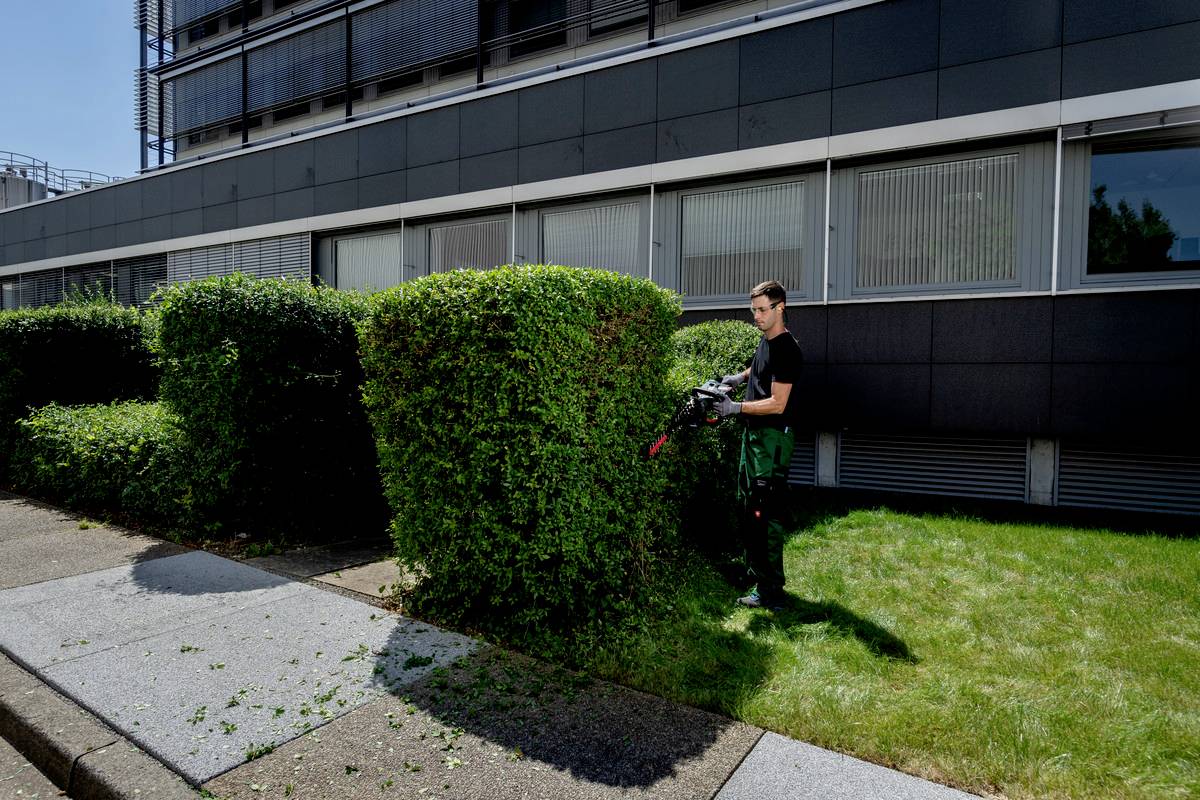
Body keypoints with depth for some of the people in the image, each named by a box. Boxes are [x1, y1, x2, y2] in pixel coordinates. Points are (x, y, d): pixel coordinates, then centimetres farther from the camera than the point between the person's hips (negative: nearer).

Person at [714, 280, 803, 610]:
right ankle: (757, 569, 32)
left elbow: (777, 404, -21)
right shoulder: (765, 340, 13)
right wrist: (741, 377, 19)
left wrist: (736, 408, -20)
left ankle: (770, 594, -1)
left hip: (773, 440, -10)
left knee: (767, 515, -8)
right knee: (749, 507, 18)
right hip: (753, 434, 10)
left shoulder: (787, 350, -16)